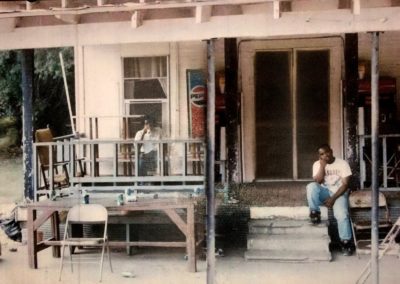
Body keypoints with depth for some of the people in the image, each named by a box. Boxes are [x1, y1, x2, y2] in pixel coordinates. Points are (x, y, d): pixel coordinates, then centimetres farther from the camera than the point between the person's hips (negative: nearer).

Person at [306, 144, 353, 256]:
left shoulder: (342, 163, -5)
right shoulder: (317, 164, 1)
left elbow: (345, 184, -10)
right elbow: (317, 182, -12)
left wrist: (333, 198, -19)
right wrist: (322, 166, -19)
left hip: (339, 193, -2)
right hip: (324, 192, 2)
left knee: (341, 214, -29)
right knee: (311, 186, -30)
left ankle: (346, 242, -16)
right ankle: (315, 213, -17)